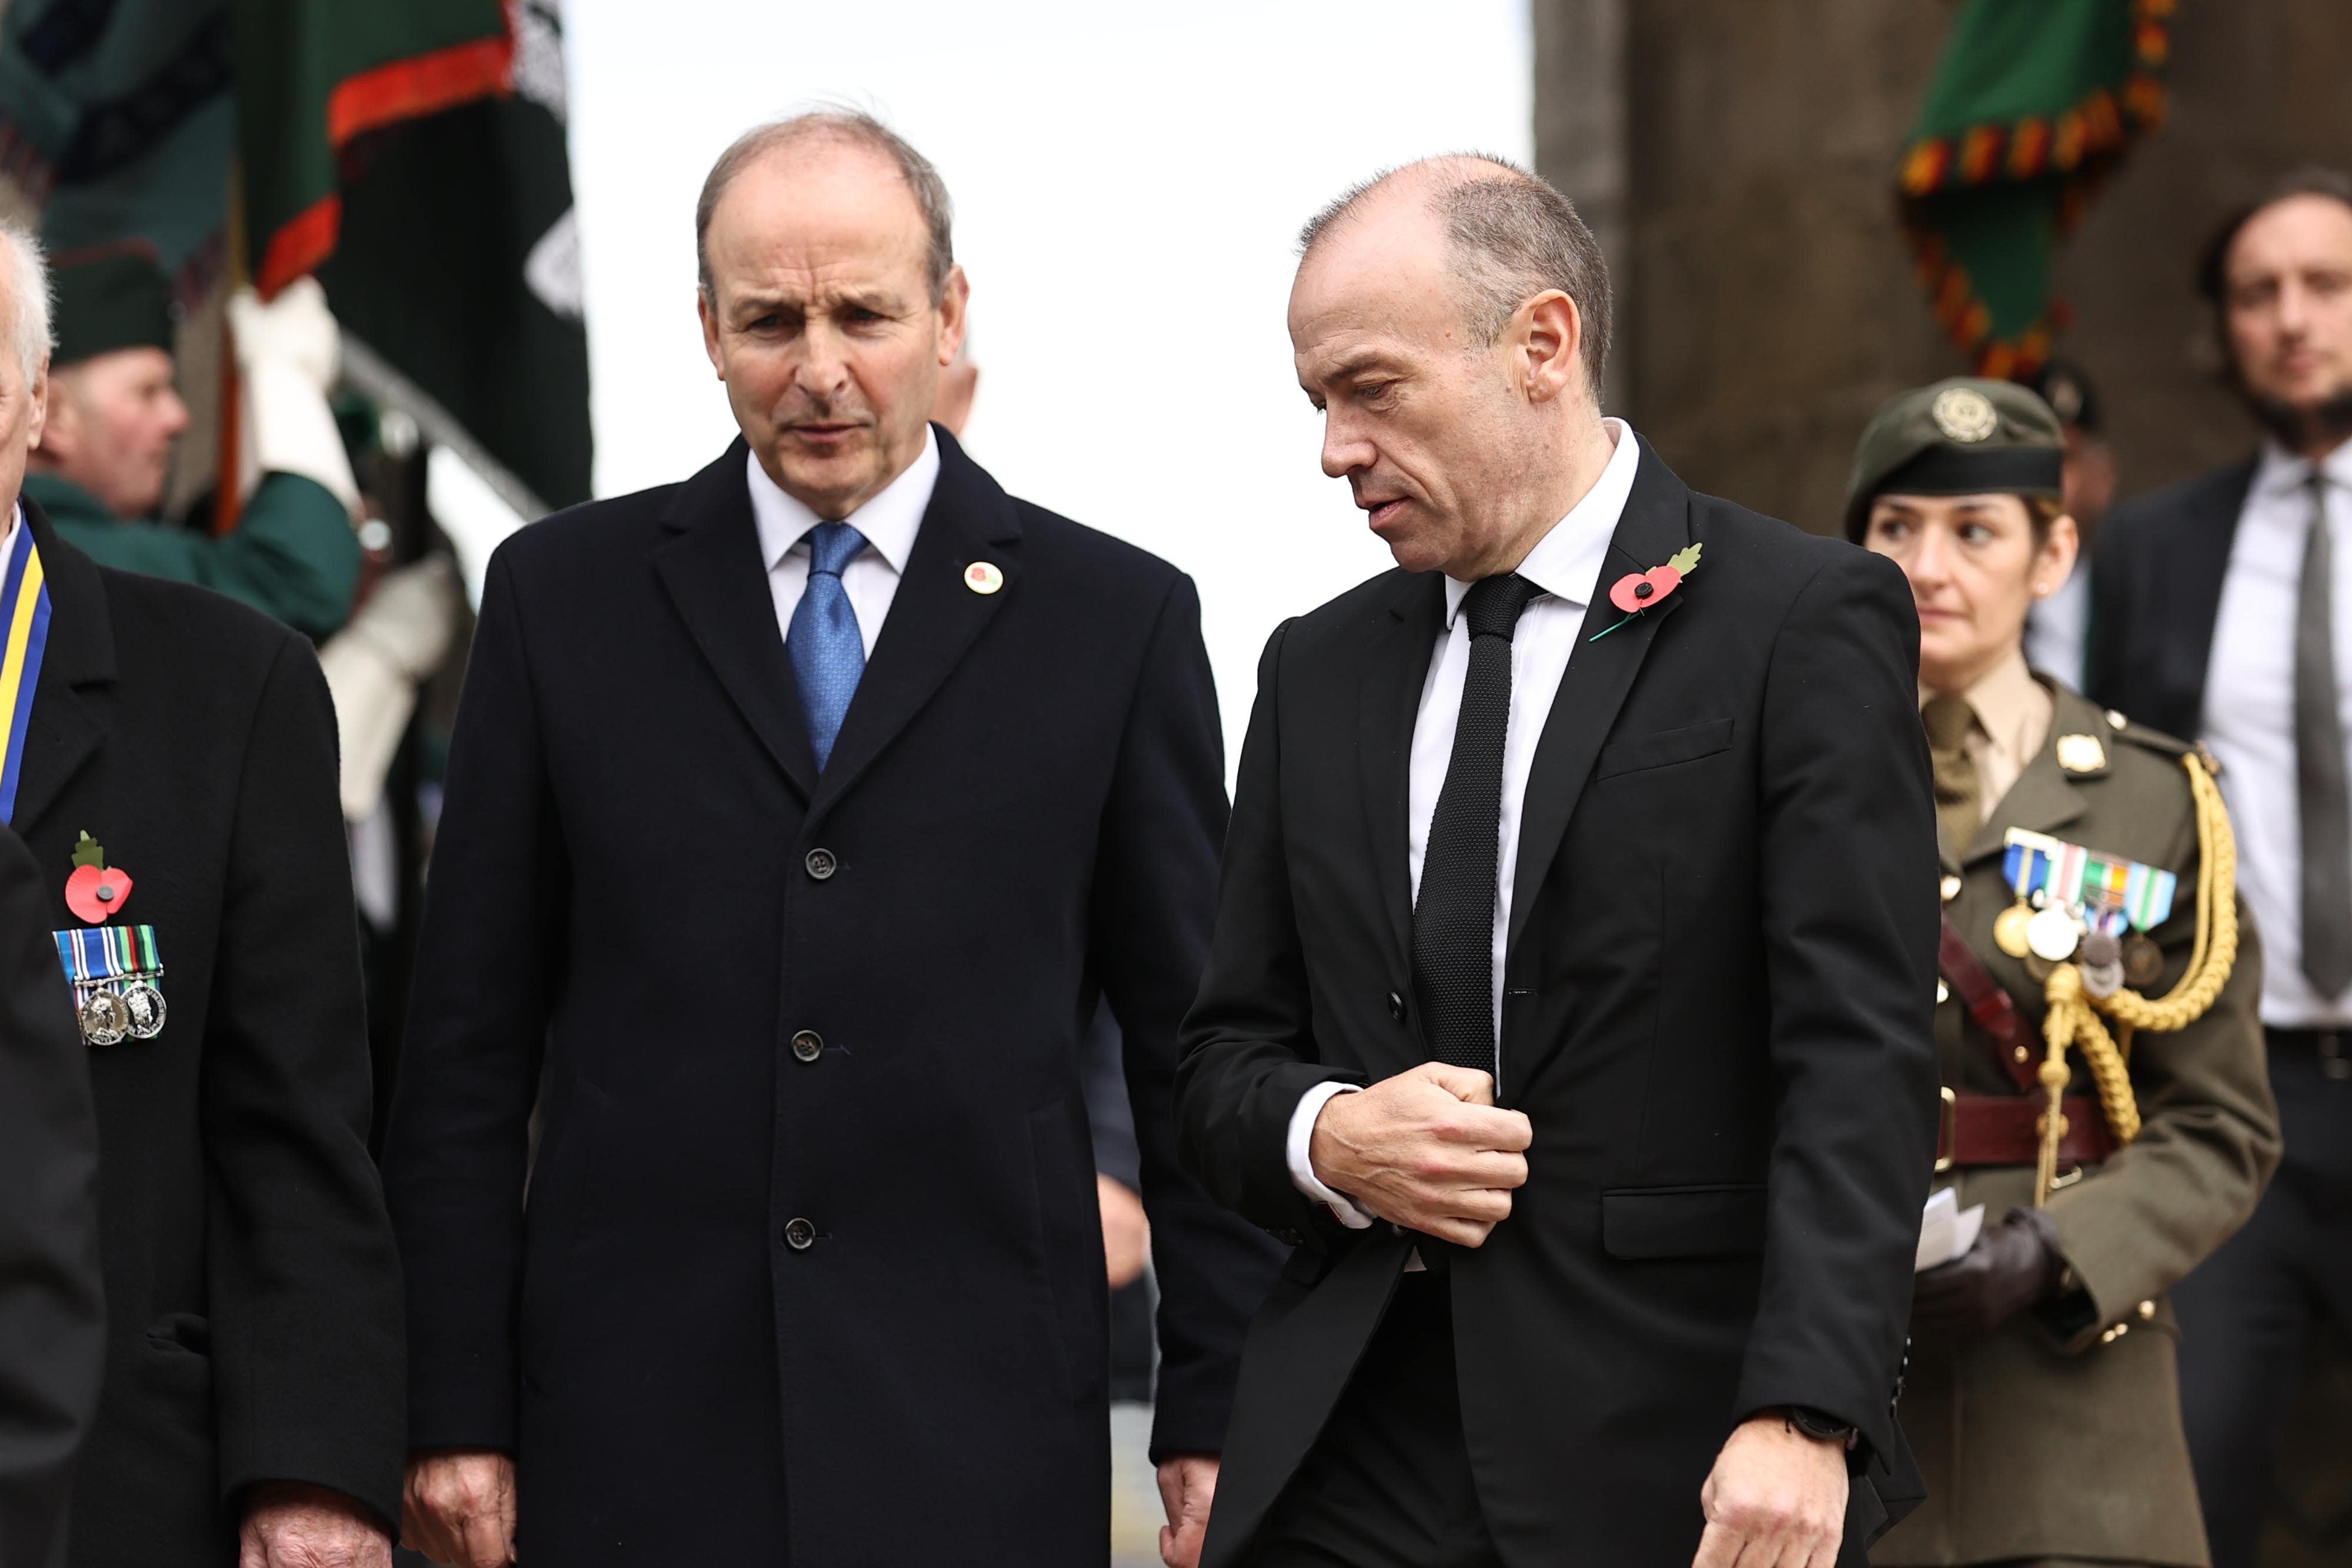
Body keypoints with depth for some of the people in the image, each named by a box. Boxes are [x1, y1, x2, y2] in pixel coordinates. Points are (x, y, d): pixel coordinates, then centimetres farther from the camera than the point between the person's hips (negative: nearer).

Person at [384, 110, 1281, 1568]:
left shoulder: (1117, 617, 4)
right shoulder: (563, 594, 7)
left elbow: (1193, 1055, 5)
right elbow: (471, 1047, 7)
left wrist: (1216, 1420, 2)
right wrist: (456, 1414, 2)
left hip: (980, 1444, -1)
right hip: (634, 1432, 1)